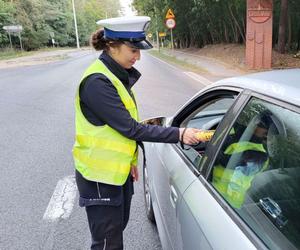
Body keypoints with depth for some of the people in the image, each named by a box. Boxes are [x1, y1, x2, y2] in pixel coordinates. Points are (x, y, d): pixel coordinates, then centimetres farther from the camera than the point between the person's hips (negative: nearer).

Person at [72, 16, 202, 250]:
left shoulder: (117, 75, 6)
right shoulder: (97, 82, -23)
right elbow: (131, 128, -25)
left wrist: (131, 161, 15)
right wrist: (178, 134, -23)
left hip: (119, 170, 9)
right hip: (100, 175, -9)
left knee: (118, 228, 24)